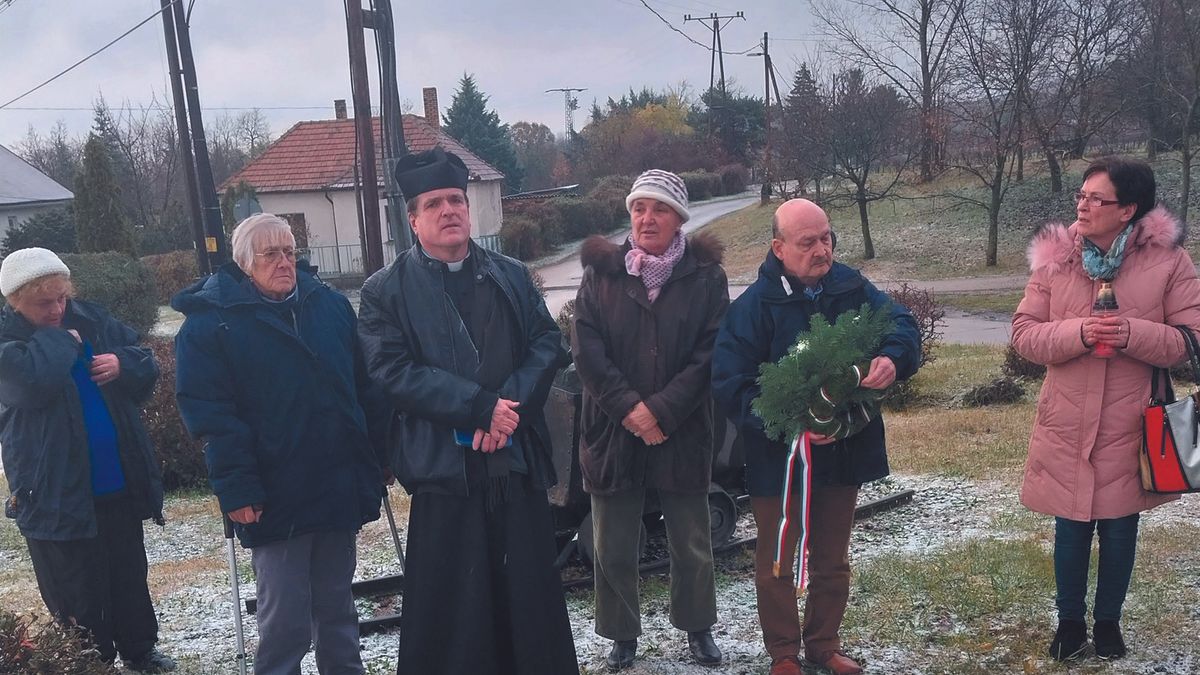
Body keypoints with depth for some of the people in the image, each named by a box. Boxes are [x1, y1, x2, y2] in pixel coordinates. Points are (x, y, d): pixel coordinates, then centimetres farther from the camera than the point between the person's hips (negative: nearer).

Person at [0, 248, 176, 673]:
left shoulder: (91, 319, 6)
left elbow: (147, 365, 11)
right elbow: (34, 379, -30)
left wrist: (122, 363, -10)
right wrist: (60, 339, -14)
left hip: (120, 479, 5)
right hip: (57, 491, -5)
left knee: (129, 574, 18)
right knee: (78, 590, 4)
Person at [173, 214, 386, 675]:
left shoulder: (331, 305, 8)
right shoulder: (210, 323, -6)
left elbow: (364, 387, 12)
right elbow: (209, 413, -12)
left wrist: (373, 461, 9)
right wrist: (236, 489, -18)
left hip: (340, 489, 5)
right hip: (275, 499, -4)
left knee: (337, 606, 18)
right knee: (285, 620, 2)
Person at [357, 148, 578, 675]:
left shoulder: (511, 276, 12)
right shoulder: (386, 291, 1)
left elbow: (548, 343, 5)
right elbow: (393, 371, -10)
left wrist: (512, 403, -13)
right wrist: (480, 407, -17)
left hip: (518, 459, 3)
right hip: (444, 467, -3)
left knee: (532, 594, 11)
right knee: (452, 610, 5)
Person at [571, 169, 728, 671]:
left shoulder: (706, 276, -1)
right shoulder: (601, 272, 1)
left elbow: (710, 353, -8)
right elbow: (585, 348, -6)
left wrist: (662, 410, -17)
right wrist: (628, 407, -16)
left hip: (683, 432, 0)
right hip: (613, 430, 1)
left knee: (692, 543, 13)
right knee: (613, 546, 10)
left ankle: (698, 627, 35)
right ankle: (622, 634, 29)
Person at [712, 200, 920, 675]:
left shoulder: (851, 288, -2)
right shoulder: (754, 305, -15)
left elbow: (900, 323, -7)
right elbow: (730, 383, -19)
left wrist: (892, 357, -31)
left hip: (844, 451, 4)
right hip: (779, 457, -4)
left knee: (833, 560, 19)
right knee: (776, 561, 12)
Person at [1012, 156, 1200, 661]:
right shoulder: (1055, 256, -2)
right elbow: (1023, 334, -3)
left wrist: (1134, 334, -24)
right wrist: (1076, 333, -21)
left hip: (1130, 428, -1)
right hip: (1067, 426, 1)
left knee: (1119, 530, 13)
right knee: (1071, 529, 10)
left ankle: (1108, 621, 35)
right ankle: (1070, 621, 31)